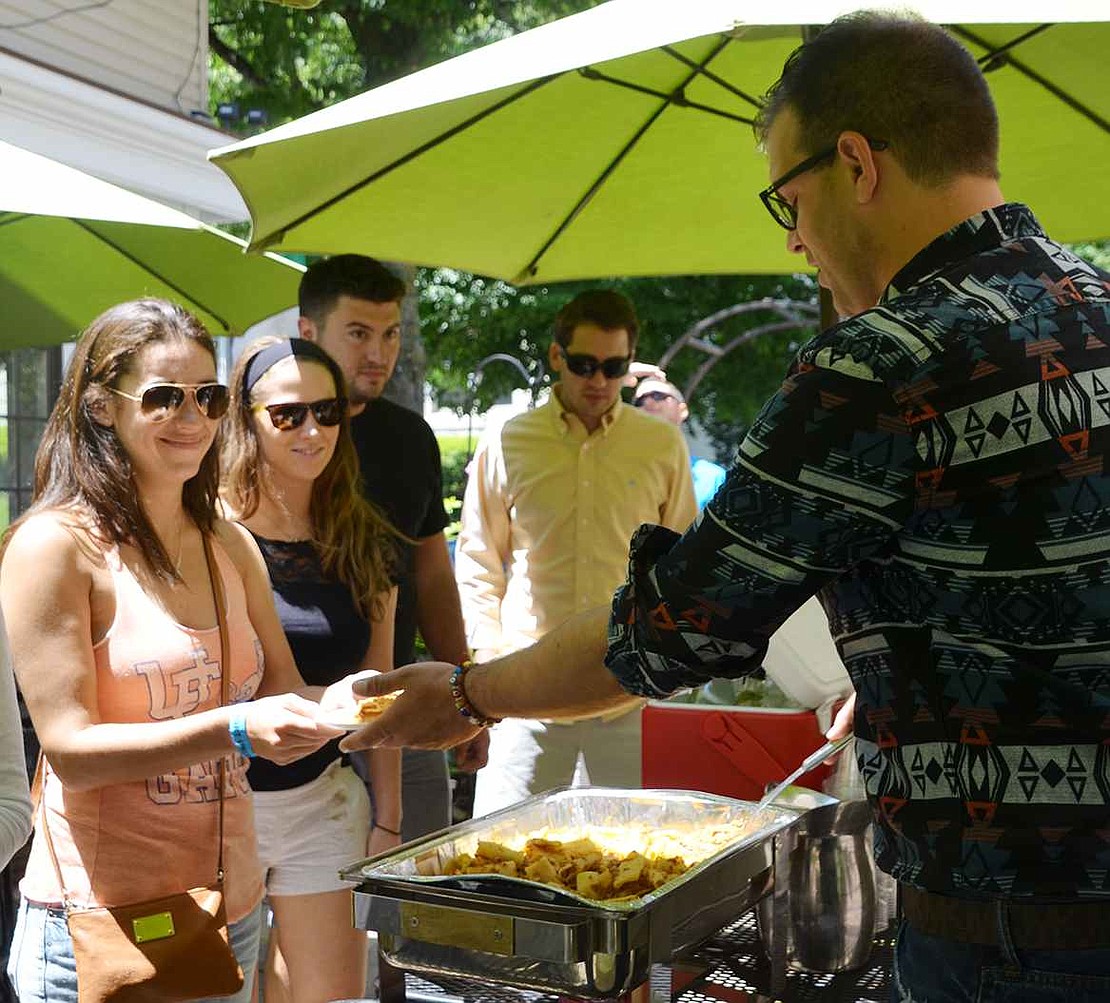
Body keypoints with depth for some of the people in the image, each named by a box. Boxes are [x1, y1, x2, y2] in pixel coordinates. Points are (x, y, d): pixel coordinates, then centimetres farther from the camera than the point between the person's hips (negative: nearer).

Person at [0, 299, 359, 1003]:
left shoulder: (233, 547, 6)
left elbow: (281, 690, 9)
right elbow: (71, 749, -17)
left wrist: (334, 703, -13)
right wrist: (233, 729, -29)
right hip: (98, 924, -6)